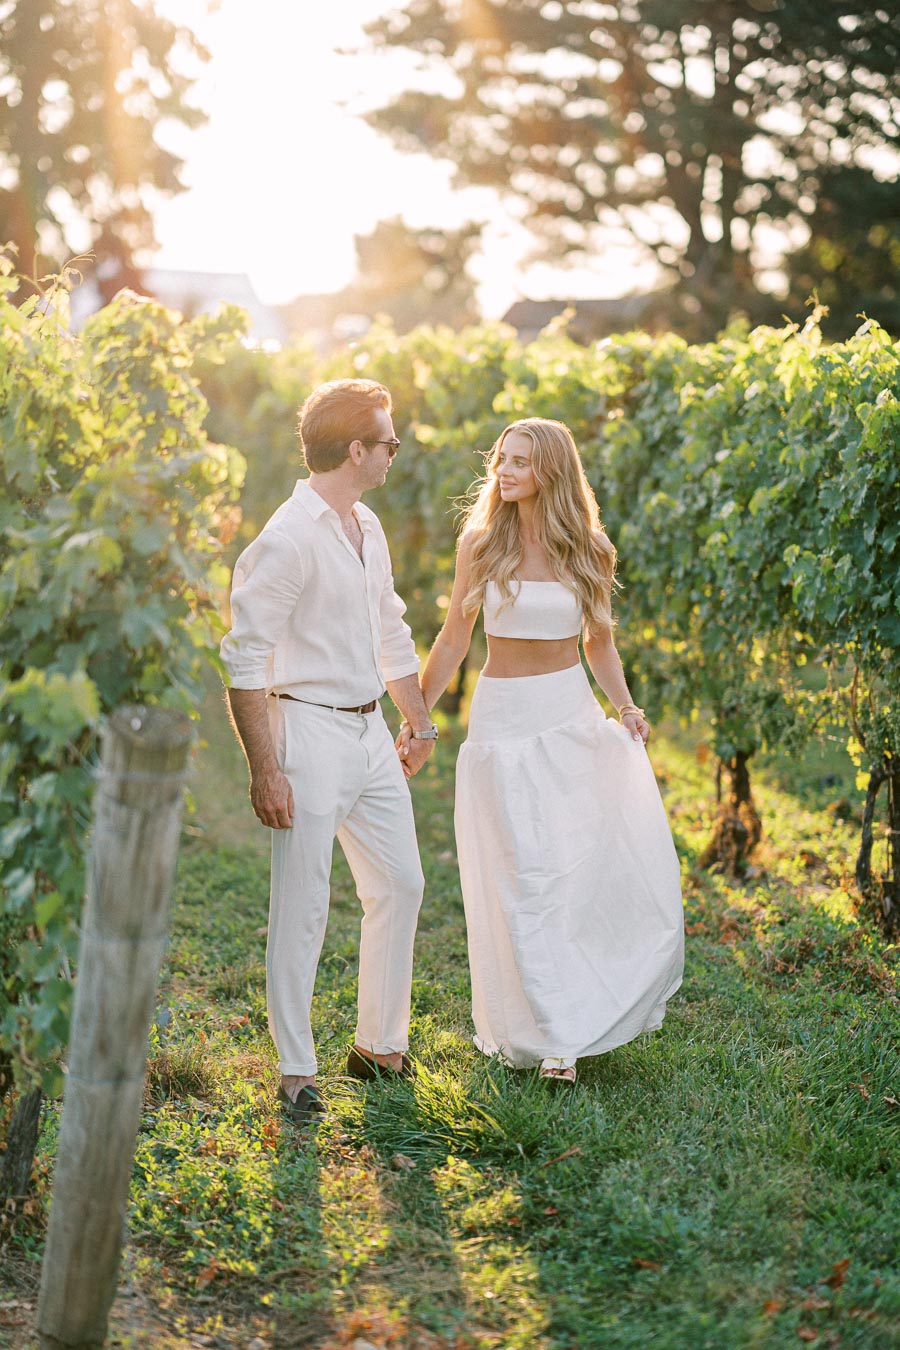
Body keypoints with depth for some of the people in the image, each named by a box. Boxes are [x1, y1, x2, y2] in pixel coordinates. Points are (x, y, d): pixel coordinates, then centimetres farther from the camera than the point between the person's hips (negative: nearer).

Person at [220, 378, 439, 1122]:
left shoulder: (368, 527, 11)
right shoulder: (287, 540, -16)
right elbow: (245, 663, -17)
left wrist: (421, 725, 25)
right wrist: (265, 771, -19)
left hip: (370, 731, 9)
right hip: (310, 732, -9)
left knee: (400, 884, 13)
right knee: (302, 906, -2)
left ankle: (380, 1044, 27)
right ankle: (296, 1072, 8)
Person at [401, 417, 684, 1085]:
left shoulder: (588, 551, 3)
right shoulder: (482, 542, 0)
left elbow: (600, 645, 11)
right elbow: (453, 641, 5)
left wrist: (626, 707, -4)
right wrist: (414, 719, 3)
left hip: (572, 716, 2)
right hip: (503, 718, -2)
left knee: (590, 863, -6)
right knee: (524, 878, -3)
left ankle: (578, 1014, 13)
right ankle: (550, 1034, 6)